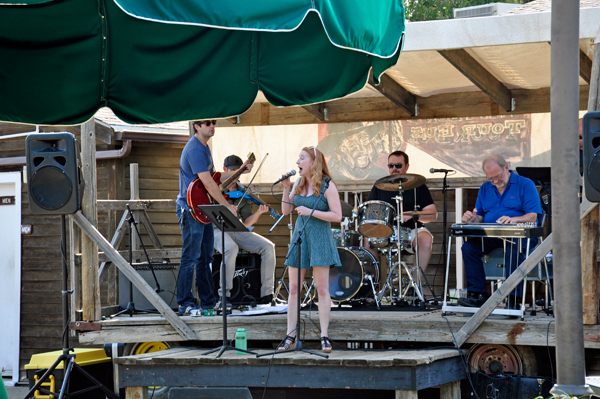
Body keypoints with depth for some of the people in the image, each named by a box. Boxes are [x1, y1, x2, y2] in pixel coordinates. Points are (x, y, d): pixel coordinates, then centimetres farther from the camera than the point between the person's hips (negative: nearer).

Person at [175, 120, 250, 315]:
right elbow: (208, 183, -23)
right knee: (191, 257, -8)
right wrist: (228, 206, -19)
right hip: (191, 211, -10)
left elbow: (212, 176, 23)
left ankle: (208, 301, 20)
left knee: (205, 258, 13)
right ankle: (185, 304, -5)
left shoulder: (204, 147, 15)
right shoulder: (194, 149, -18)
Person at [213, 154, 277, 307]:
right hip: (218, 230, -5)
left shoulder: (243, 193, 11)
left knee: (268, 247, -16)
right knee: (231, 248, -38)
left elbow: (246, 223, 7)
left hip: (237, 231, 5)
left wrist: (258, 213, -12)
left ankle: (266, 293, -12)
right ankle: (224, 294, -28)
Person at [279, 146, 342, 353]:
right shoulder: (299, 184, 10)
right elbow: (286, 210, 9)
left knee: (322, 289, -2)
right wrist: (286, 188, -3)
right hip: (299, 236, 6)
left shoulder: (327, 186, -8)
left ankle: (324, 336, 3)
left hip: (320, 239, -5)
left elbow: (337, 216, -12)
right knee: (294, 288, 5)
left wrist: (311, 212, -18)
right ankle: (290, 335, 10)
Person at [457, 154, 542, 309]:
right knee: (468, 247, -23)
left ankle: (513, 298, -36)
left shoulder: (525, 185, 0)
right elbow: (480, 216, 18)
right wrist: (473, 218, -7)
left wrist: (513, 219, -29)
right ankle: (477, 294, -21)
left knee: (514, 249, -39)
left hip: (519, 234, -5)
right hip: (490, 235, 5)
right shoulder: (485, 188, 18)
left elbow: (532, 216, -10)